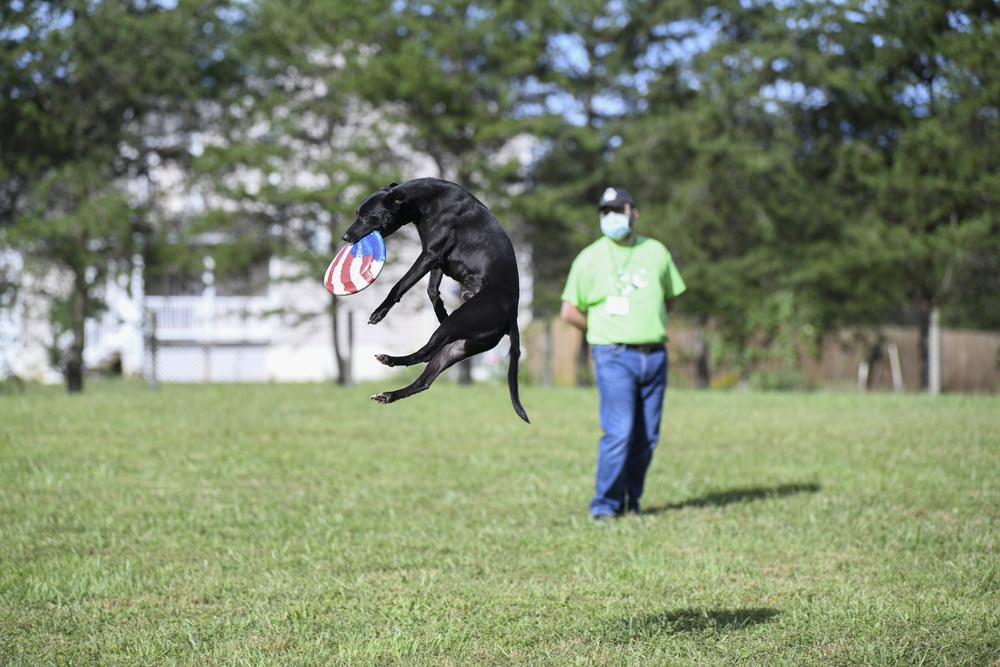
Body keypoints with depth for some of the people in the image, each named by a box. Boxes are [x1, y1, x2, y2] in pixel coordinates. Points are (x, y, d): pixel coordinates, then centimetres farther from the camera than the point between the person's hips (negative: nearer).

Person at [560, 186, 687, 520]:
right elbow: (569, 311, 2)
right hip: (615, 357, -4)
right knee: (619, 432, -14)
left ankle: (631, 500, 16)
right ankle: (605, 504, -5)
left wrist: (651, 327, 12)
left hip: (655, 356, 4)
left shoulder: (656, 252, 11)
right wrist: (603, 332, 6)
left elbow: (669, 299, 22)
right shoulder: (590, 258, 0)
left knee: (647, 437, 4)